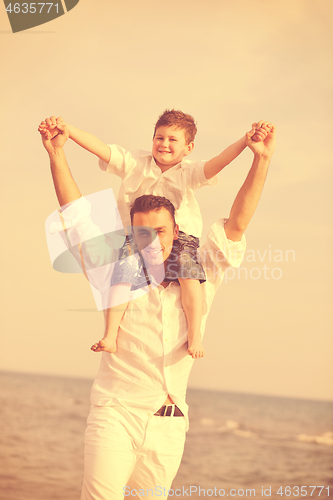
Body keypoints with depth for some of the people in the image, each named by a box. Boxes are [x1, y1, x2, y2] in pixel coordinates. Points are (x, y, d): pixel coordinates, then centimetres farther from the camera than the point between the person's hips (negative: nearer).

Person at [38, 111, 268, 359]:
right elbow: (99, 148, -4)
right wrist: (66, 129, -17)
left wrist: (245, 141, -32)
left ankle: (195, 336, -18)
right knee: (124, 271, -23)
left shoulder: (189, 172, 2)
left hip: (180, 234, -1)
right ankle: (110, 336, -19)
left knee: (188, 273, -27)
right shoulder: (134, 164, 5)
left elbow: (217, 163, -15)